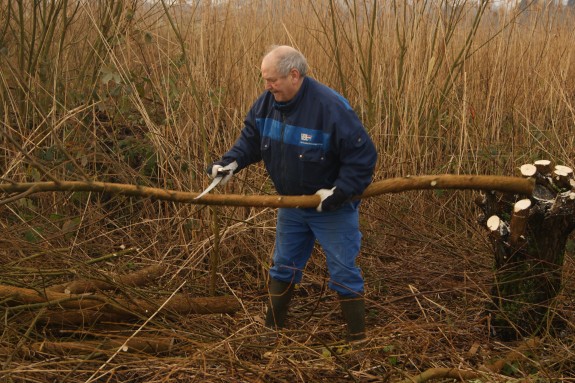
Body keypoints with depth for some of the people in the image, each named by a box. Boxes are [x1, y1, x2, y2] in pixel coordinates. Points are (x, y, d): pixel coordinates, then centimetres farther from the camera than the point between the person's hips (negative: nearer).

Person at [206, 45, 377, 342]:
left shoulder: (331, 107, -28)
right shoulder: (267, 103, -8)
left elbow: (363, 156, -24)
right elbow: (251, 137, 7)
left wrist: (339, 192, -25)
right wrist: (231, 161, -11)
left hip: (332, 209, -6)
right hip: (291, 204, 6)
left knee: (343, 272, 2)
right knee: (283, 267, 17)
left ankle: (358, 339, 14)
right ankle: (272, 328, 32)